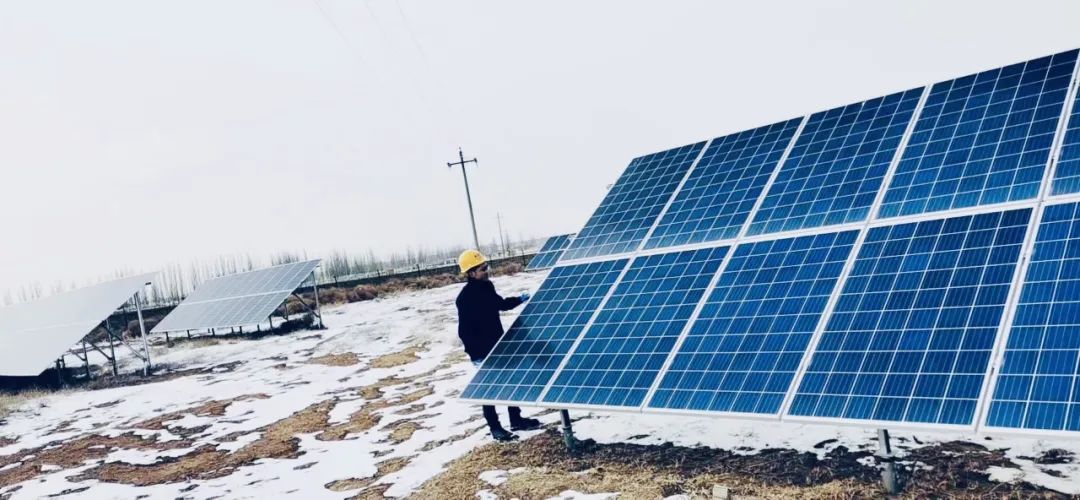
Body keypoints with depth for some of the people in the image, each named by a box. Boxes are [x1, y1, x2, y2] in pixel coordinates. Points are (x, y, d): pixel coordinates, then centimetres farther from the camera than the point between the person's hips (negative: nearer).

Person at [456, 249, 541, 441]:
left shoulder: (486, 287, 3)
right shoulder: (465, 298, -21)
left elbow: (501, 304, 23)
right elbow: (464, 331, -20)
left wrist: (520, 299, 10)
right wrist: (475, 355, -21)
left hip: (498, 345, 8)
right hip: (483, 352, -8)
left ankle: (516, 420, 29)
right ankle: (495, 428, 15)